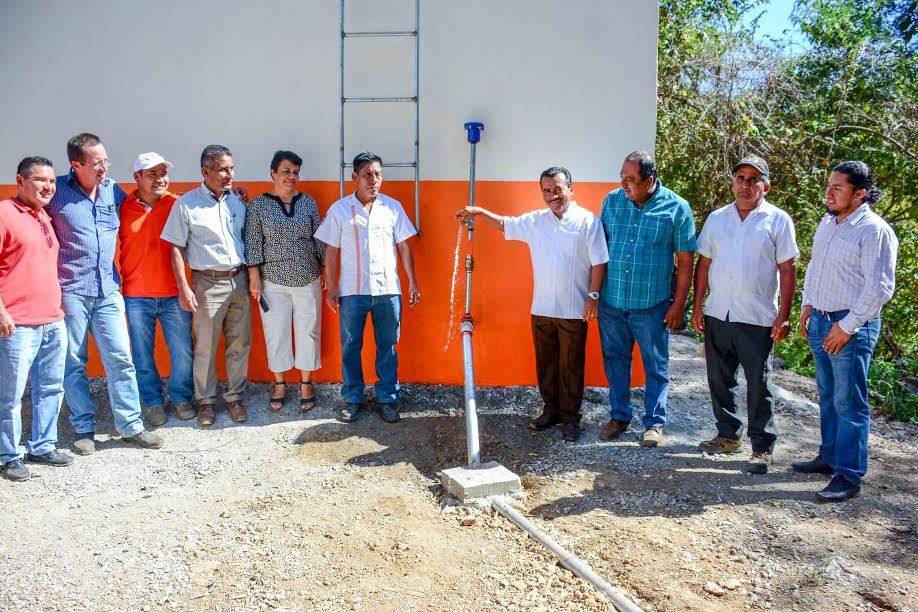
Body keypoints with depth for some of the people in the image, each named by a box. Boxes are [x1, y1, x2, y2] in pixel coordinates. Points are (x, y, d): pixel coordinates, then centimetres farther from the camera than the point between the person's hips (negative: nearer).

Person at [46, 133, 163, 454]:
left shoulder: (114, 191, 8)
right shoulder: (55, 192, -4)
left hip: (107, 291, 3)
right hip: (70, 292, -3)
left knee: (120, 358, 1)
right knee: (73, 364, 6)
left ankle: (131, 425, 9)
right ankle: (84, 429, 18)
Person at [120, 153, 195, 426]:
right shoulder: (122, 207, 1)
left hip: (173, 295, 0)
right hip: (136, 296, 0)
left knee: (183, 352, 4)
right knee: (142, 354, 9)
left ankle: (181, 398, 25)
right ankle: (153, 401, 27)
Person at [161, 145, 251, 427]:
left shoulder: (238, 200, 7)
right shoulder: (187, 204, -5)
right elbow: (177, 248, -4)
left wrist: (252, 276, 9)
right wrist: (183, 288, -10)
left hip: (239, 280, 4)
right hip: (208, 284, -4)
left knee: (240, 344, 9)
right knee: (205, 348, 4)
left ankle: (235, 396, 23)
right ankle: (206, 400, 20)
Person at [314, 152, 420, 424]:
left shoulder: (393, 207, 4)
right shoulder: (339, 209, 1)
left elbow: (403, 247, 7)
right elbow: (331, 251, 4)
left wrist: (412, 283, 4)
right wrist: (331, 288, 0)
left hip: (388, 289, 1)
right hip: (352, 290, 0)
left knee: (387, 347, 7)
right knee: (350, 346, 7)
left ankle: (388, 399, 20)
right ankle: (352, 399, 21)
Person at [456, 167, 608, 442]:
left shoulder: (588, 221, -6)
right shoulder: (535, 220, 7)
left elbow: (599, 263, -7)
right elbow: (504, 224, 19)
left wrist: (593, 295, -11)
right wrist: (479, 211, 7)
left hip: (573, 310, -4)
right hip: (541, 308, 5)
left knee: (571, 366, 4)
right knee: (545, 363, 13)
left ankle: (570, 417, 17)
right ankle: (551, 410, 28)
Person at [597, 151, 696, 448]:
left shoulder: (676, 208, -6)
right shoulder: (612, 200, 3)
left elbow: (685, 260, -3)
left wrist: (679, 303, -6)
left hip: (653, 304, -3)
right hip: (611, 301, 3)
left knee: (656, 365, 8)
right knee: (615, 361, 12)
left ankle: (654, 422, 22)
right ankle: (619, 415, 28)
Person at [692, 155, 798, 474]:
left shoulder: (778, 220, -2)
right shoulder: (717, 218, 9)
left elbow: (787, 270, -4)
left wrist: (784, 315, -9)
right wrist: (698, 306, 6)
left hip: (758, 318, -4)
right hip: (717, 314, 4)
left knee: (759, 386, 2)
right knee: (719, 380, 13)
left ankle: (762, 447, 14)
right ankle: (728, 435, 29)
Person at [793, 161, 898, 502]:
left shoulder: (875, 231, -14)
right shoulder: (827, 223, 11)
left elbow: (879, 288, -17)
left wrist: (847, 326, -17)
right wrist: (808, 306, 15)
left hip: (851, 327, -8)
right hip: (820, 321, 8)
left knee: (849, 403, -3)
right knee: (828, 396, 18)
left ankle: (848, 477, 4)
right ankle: (829, 457, 32)